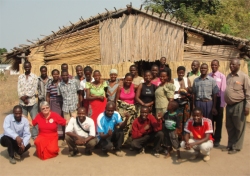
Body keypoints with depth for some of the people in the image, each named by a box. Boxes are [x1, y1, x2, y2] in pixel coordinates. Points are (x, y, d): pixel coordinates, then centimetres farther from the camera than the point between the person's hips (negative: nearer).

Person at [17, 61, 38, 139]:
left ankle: (35, 135, 12)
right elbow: (19, 89, 1)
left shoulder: (34, 77, 1)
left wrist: (26, 96, -15)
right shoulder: (20, 77, 7)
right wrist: (23, 98, -12)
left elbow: (34, 89, -7)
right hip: (22, 102, 2)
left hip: (32, 102, -2)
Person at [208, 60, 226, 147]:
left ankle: (217, 140, 22)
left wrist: (222, 104, -11)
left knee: (218, 120, 10)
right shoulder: (208, 76, 0)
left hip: (218, 99, -2)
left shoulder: (222, 76, -9)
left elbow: (223, 91, -9)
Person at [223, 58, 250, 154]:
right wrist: (226, 103, 13)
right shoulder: (228, 76, 11)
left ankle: (236, 147, 16)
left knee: (239, 128, 5)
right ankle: (230, 145, 27)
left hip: (239, 105, -6)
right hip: (229, 105, 6)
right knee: (229, 127, 14)